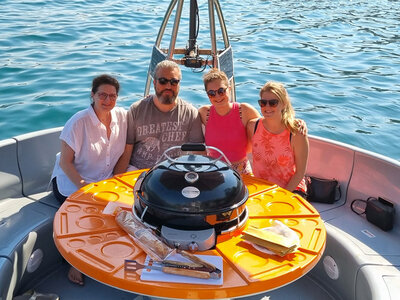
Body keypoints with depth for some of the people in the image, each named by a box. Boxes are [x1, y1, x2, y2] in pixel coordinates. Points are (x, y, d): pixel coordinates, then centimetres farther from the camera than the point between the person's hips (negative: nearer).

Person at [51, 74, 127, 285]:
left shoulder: (122, 117, -3)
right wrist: (83, 186, -24)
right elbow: (65, 162, -13)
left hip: (104, 182, 4)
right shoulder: (78, 123, -16)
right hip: (72, 183, -4)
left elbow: (125, 152, 7)